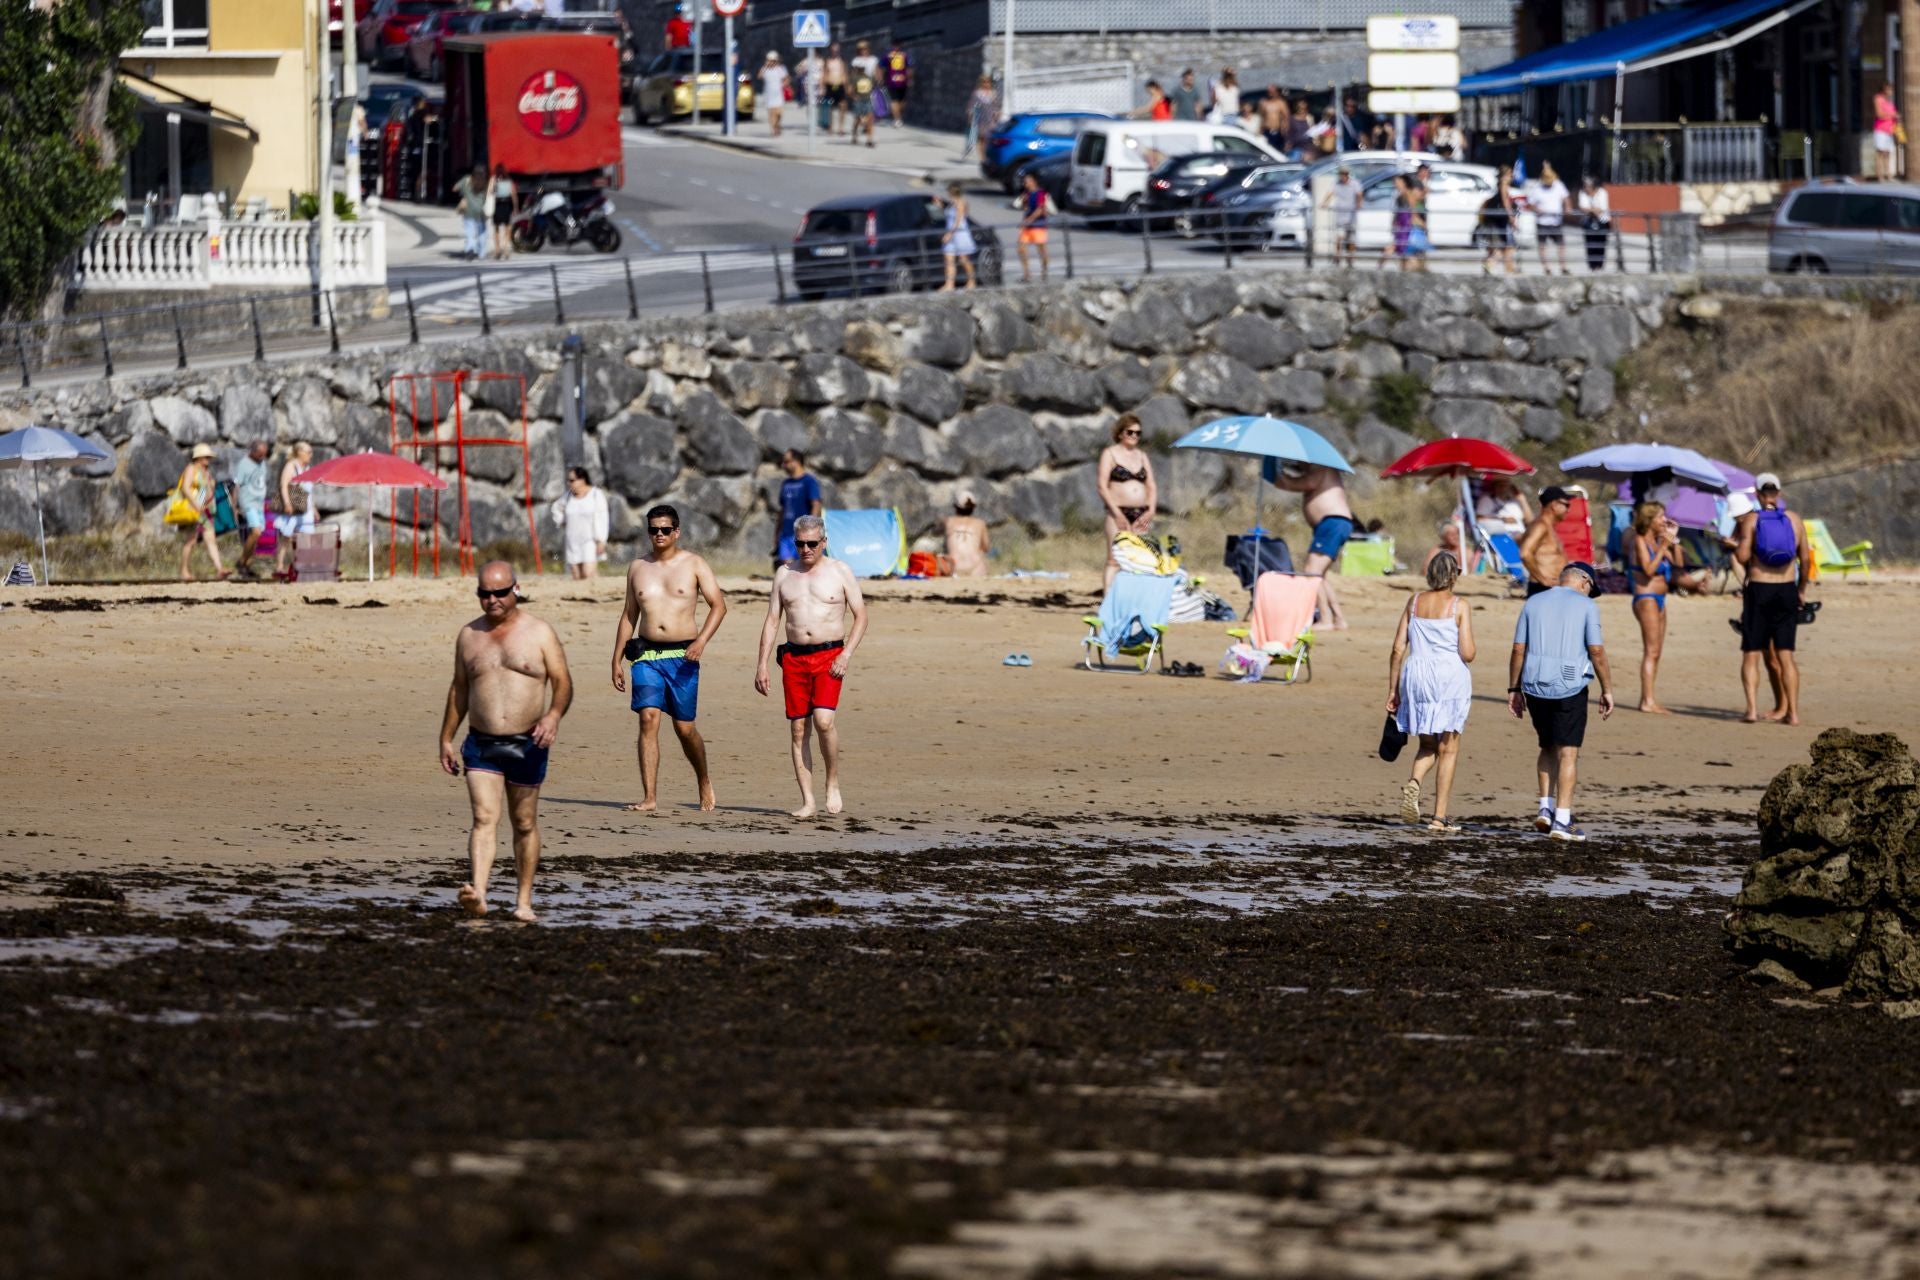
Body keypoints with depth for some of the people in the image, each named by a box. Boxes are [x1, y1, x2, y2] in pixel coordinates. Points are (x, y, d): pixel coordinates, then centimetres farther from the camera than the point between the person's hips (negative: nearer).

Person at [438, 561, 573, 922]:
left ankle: (524, 901, 19)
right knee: (484, 818, -15)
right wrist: (446, 738, 15)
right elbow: (459, 688, 18)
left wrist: (554, 715, -23)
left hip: (526, 745, -1)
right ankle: (477, 895, -30)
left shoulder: (539, 633, 0)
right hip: (481, 745, 1)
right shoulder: (469, 635, 9)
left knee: (525, 824, 9)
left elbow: (563, 683, -3)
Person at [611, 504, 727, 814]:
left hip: (682, 656, -2)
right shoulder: (638, 568, 12)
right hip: (646, 655, 2)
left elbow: (718, 605, -2)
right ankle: (649, 797, -14)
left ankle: (705, 784, 28)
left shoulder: (694, 564, 2)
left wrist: (702, 640, -18)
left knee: (684, 727, 2)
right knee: (648, 718, -13)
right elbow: (629, 616, 18)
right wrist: (617, 660, 14)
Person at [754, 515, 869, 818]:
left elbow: (861, 616, 1)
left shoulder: (840, 572, 3)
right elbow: (772, 621, 12)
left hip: (829, 655, -3)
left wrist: (846, 655, -11)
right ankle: (807, 801, 1)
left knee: (823, 720, -21)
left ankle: (833, 782, -1)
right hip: (794, 657, 3)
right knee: (798, 729, 0)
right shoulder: (785, 574, 11)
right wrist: (762, 665, 5)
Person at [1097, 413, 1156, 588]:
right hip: (1119, 513, -5)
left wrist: (1150, 511, -1)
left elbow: (1152, 486, 16)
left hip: (1141, 515, 5)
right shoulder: (1110, 454, 3)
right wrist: (1117, 513, -15)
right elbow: (1102, 486, -6)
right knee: (1115, 560, -10)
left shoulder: (1142, 455, 18)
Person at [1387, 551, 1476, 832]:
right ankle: (1439, 816, 4)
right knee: (1448, 750, 7)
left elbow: (1398, 648, 4)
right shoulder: (1459, 607, -6)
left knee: (1428, 746, 17)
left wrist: (1392, 690, 11)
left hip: (1416, 675, 3)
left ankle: (1414, 783, -15)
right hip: (1450, 678, -3)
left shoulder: (1415, 602, 5)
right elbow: (1467, 654, -11)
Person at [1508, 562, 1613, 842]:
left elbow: (1518, 650, 5)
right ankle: (1562, 820, -5)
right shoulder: (1585, 606, -3)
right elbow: (1596, 651, -8)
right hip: (1569, 688, -4)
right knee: (1568, 753, 0)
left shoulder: (1533, 603, 8)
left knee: (1548, 748, 20)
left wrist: (1514, 689, 11)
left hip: (1535, 687, 4)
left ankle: (1546, 808, 9)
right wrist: (1607, 690, -1)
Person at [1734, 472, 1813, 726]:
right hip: (1787, 590, 3)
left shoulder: (1751, 520, -5)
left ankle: (1752, 709, -9)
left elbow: (1742, 557, -14)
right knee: (1786, 655, 8)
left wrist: (1736, 541, 8)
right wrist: (1801, 590, 15)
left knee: (1751, 655, 4)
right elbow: (1806, 559, 3)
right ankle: (1792, 711, 4)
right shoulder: (1794, 520, 4)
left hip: (1758, 590, -3)